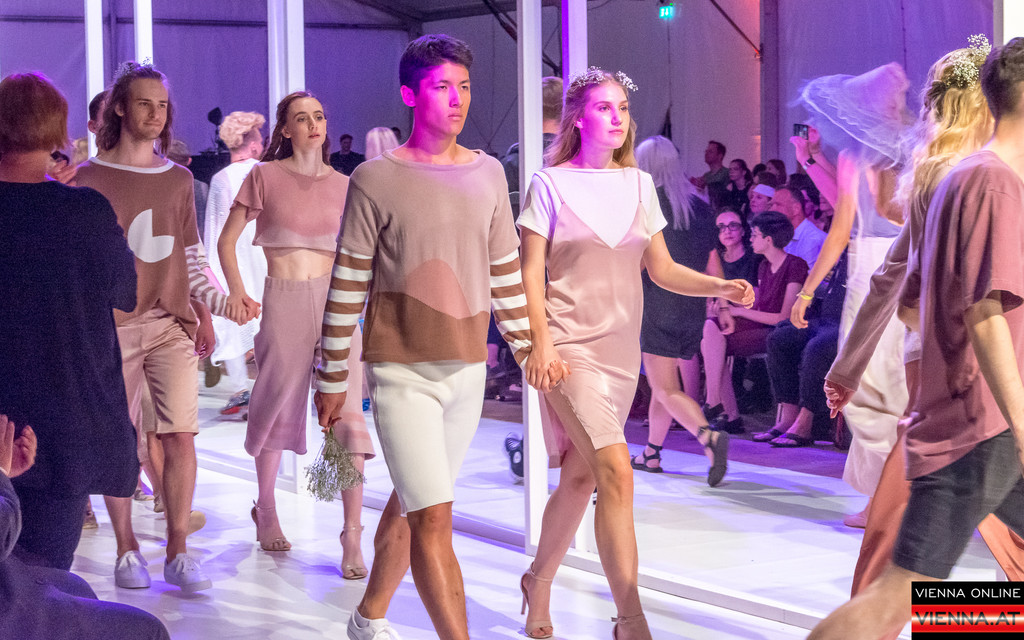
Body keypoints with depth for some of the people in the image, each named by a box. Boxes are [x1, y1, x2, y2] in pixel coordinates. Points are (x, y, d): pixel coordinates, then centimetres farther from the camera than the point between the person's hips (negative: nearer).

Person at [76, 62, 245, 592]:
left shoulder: (178, 179, 14)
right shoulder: (89, 178, 2)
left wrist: (207, 309, 8)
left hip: (173, 324, 3)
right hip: (113, 324, -3)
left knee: (180, 437, -4)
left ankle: (178, 552, 4)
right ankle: (127, 550, 13)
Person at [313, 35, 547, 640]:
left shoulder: (488, 174, 8)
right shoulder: (376, 178, -6)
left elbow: (506, 270, 16)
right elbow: (347, 284, -3)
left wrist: (527, 346, 15)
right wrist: (333, 378, -1)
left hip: (468, 369, 5)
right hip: (403, 370, -5)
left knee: (411, 503, 16)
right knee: (434, 518, -10)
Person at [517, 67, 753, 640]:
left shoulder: (639, 184, 11)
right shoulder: (552, 184, -2)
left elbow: (662, 270, 11)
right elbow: (530, 272, -5)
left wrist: (721, 286, -6)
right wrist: (541, 341, -17)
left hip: (621, 346, 5)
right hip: (569, 345, -5)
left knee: (580, 476, 12)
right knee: (616, 470, -19)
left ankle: (539, 583, 35)